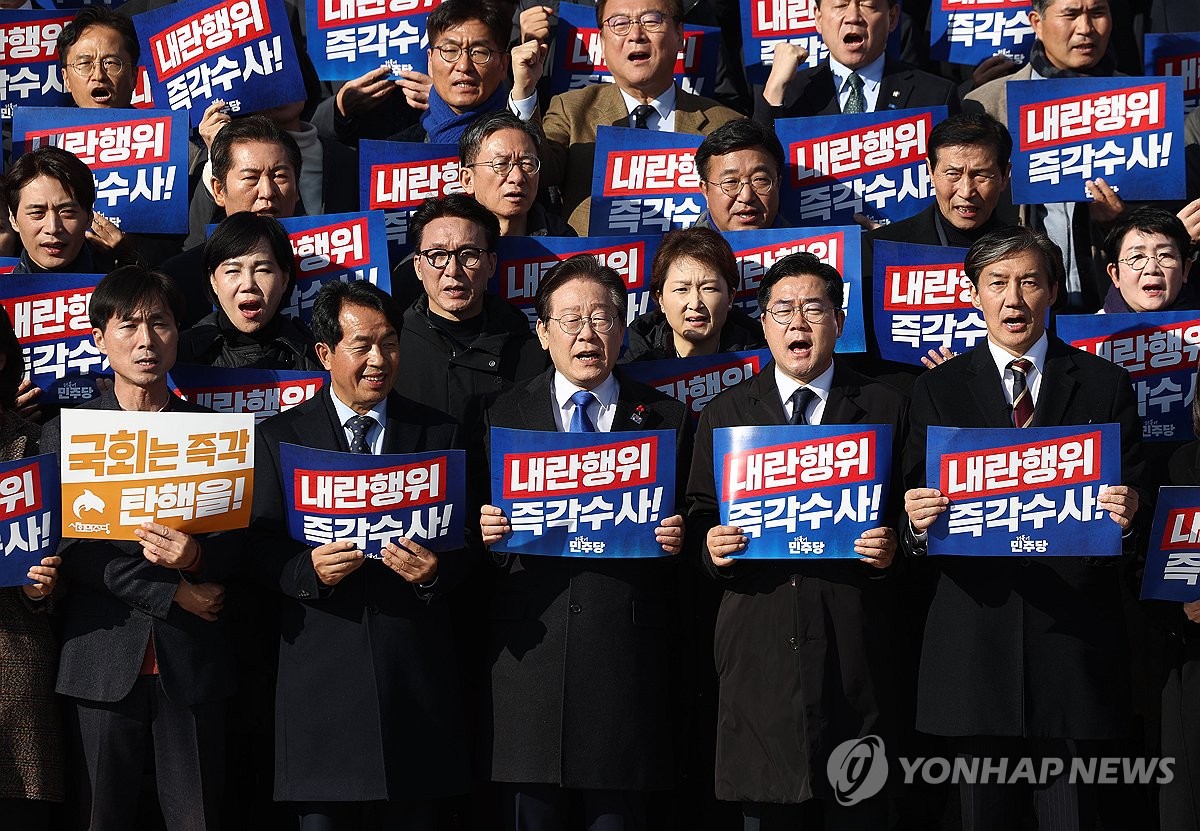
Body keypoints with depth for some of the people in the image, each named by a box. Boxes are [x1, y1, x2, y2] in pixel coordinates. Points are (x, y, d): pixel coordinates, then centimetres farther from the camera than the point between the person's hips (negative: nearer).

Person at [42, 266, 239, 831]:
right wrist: (172, 594, -11)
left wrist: (196, 556, -19)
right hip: (104, 659, 0)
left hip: (193, 662, 0)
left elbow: (238, 544, 4)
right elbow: (70, 547, -5)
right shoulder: (65, 434, 7)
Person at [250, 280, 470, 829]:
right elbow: (261, 548, 1)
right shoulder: (280, 437, 7)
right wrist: (308, 571, -19)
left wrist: (435, 572, -14)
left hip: (414, 664, 1)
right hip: (322, 664, -1)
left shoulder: (439, 434, 11)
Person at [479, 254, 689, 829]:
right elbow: (484, 524, 12)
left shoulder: (665, 419, 10)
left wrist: (677, 540, -10)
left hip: (626, 651, 0)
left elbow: (687, 524, 11)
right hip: (531, 647, 0)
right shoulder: (504, 416, 11)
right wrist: (484, 531, -10)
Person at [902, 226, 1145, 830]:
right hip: (975, 637, 1)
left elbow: (1132, 499, 5)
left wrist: (1126, 516, -17)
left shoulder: (1105, 384, 9)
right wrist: (918, 525, -18)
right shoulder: (937, 390, 10)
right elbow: (918, 507, 5)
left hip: (1073, 639, 0)